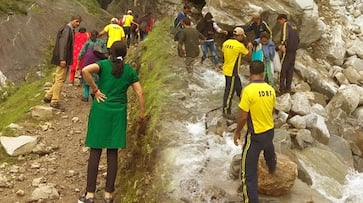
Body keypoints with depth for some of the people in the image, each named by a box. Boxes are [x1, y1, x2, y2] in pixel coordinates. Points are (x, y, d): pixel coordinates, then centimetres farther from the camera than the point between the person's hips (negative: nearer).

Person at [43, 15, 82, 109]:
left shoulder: (70, 30, 17)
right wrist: (62, 59, -26)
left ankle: (48, 97, 24)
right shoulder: (67, 29, -12)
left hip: (65, 60, 10)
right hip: (63, 59, -10)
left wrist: (69, 60, 18)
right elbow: (63, 44, -21)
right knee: (60, 80, -4)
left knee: (60, 79, 16)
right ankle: (55, 102, 3)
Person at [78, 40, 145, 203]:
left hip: (100, 110, -1)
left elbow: (85, 70, -21)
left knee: (95, 152, 3)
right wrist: (142, 113, 15)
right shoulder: (130, 71, 5)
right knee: (112, 153, 7)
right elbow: (140, 93, 3)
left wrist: (95, 89, -11)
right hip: (118, 113, 1)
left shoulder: (104, 64, -1)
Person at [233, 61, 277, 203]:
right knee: (269, 152, 39)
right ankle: (272, 169, 70)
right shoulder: (271, 89, -5)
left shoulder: (248, 90, -23)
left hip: (255, 135, -7)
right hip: (270, 131, 7)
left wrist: (237, 132, -3)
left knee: (248, 172, -2)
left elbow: (243, 117, -19)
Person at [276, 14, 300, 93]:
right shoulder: (293, 25, 20)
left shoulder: (285, 24, -6)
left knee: (282, 69, -7)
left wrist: (282, 44, -38)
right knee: (290, 69, 9)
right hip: (294, 51, 9)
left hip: (287, 50, -9)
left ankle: (282, 88, -10)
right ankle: (288, 87, 10)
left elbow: (285, 35, -25)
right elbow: (298, 39, 23)